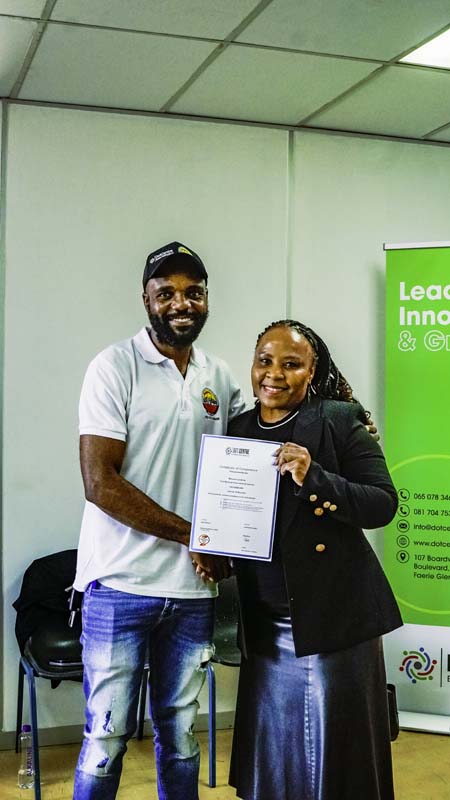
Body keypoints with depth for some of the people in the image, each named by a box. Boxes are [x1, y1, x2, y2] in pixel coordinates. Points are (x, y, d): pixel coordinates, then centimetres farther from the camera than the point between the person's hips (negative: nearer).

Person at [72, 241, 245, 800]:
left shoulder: (221, 379, 9)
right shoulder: (115, 367, -6)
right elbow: (100, 482, -14)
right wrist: (193, 536, -13)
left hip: (193, 587, 5)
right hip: (121, 585, -4)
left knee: (180, 733, 15)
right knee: (107, 736, 4)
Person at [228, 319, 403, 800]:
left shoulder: (339, 420, -6)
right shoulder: (236, 429, 8)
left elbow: (383, 504, -12)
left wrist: (312, 476, -24)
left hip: (334, 616, -4)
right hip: (265, 625, 5)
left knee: (337, 752, 5)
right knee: (272, 753, 13)